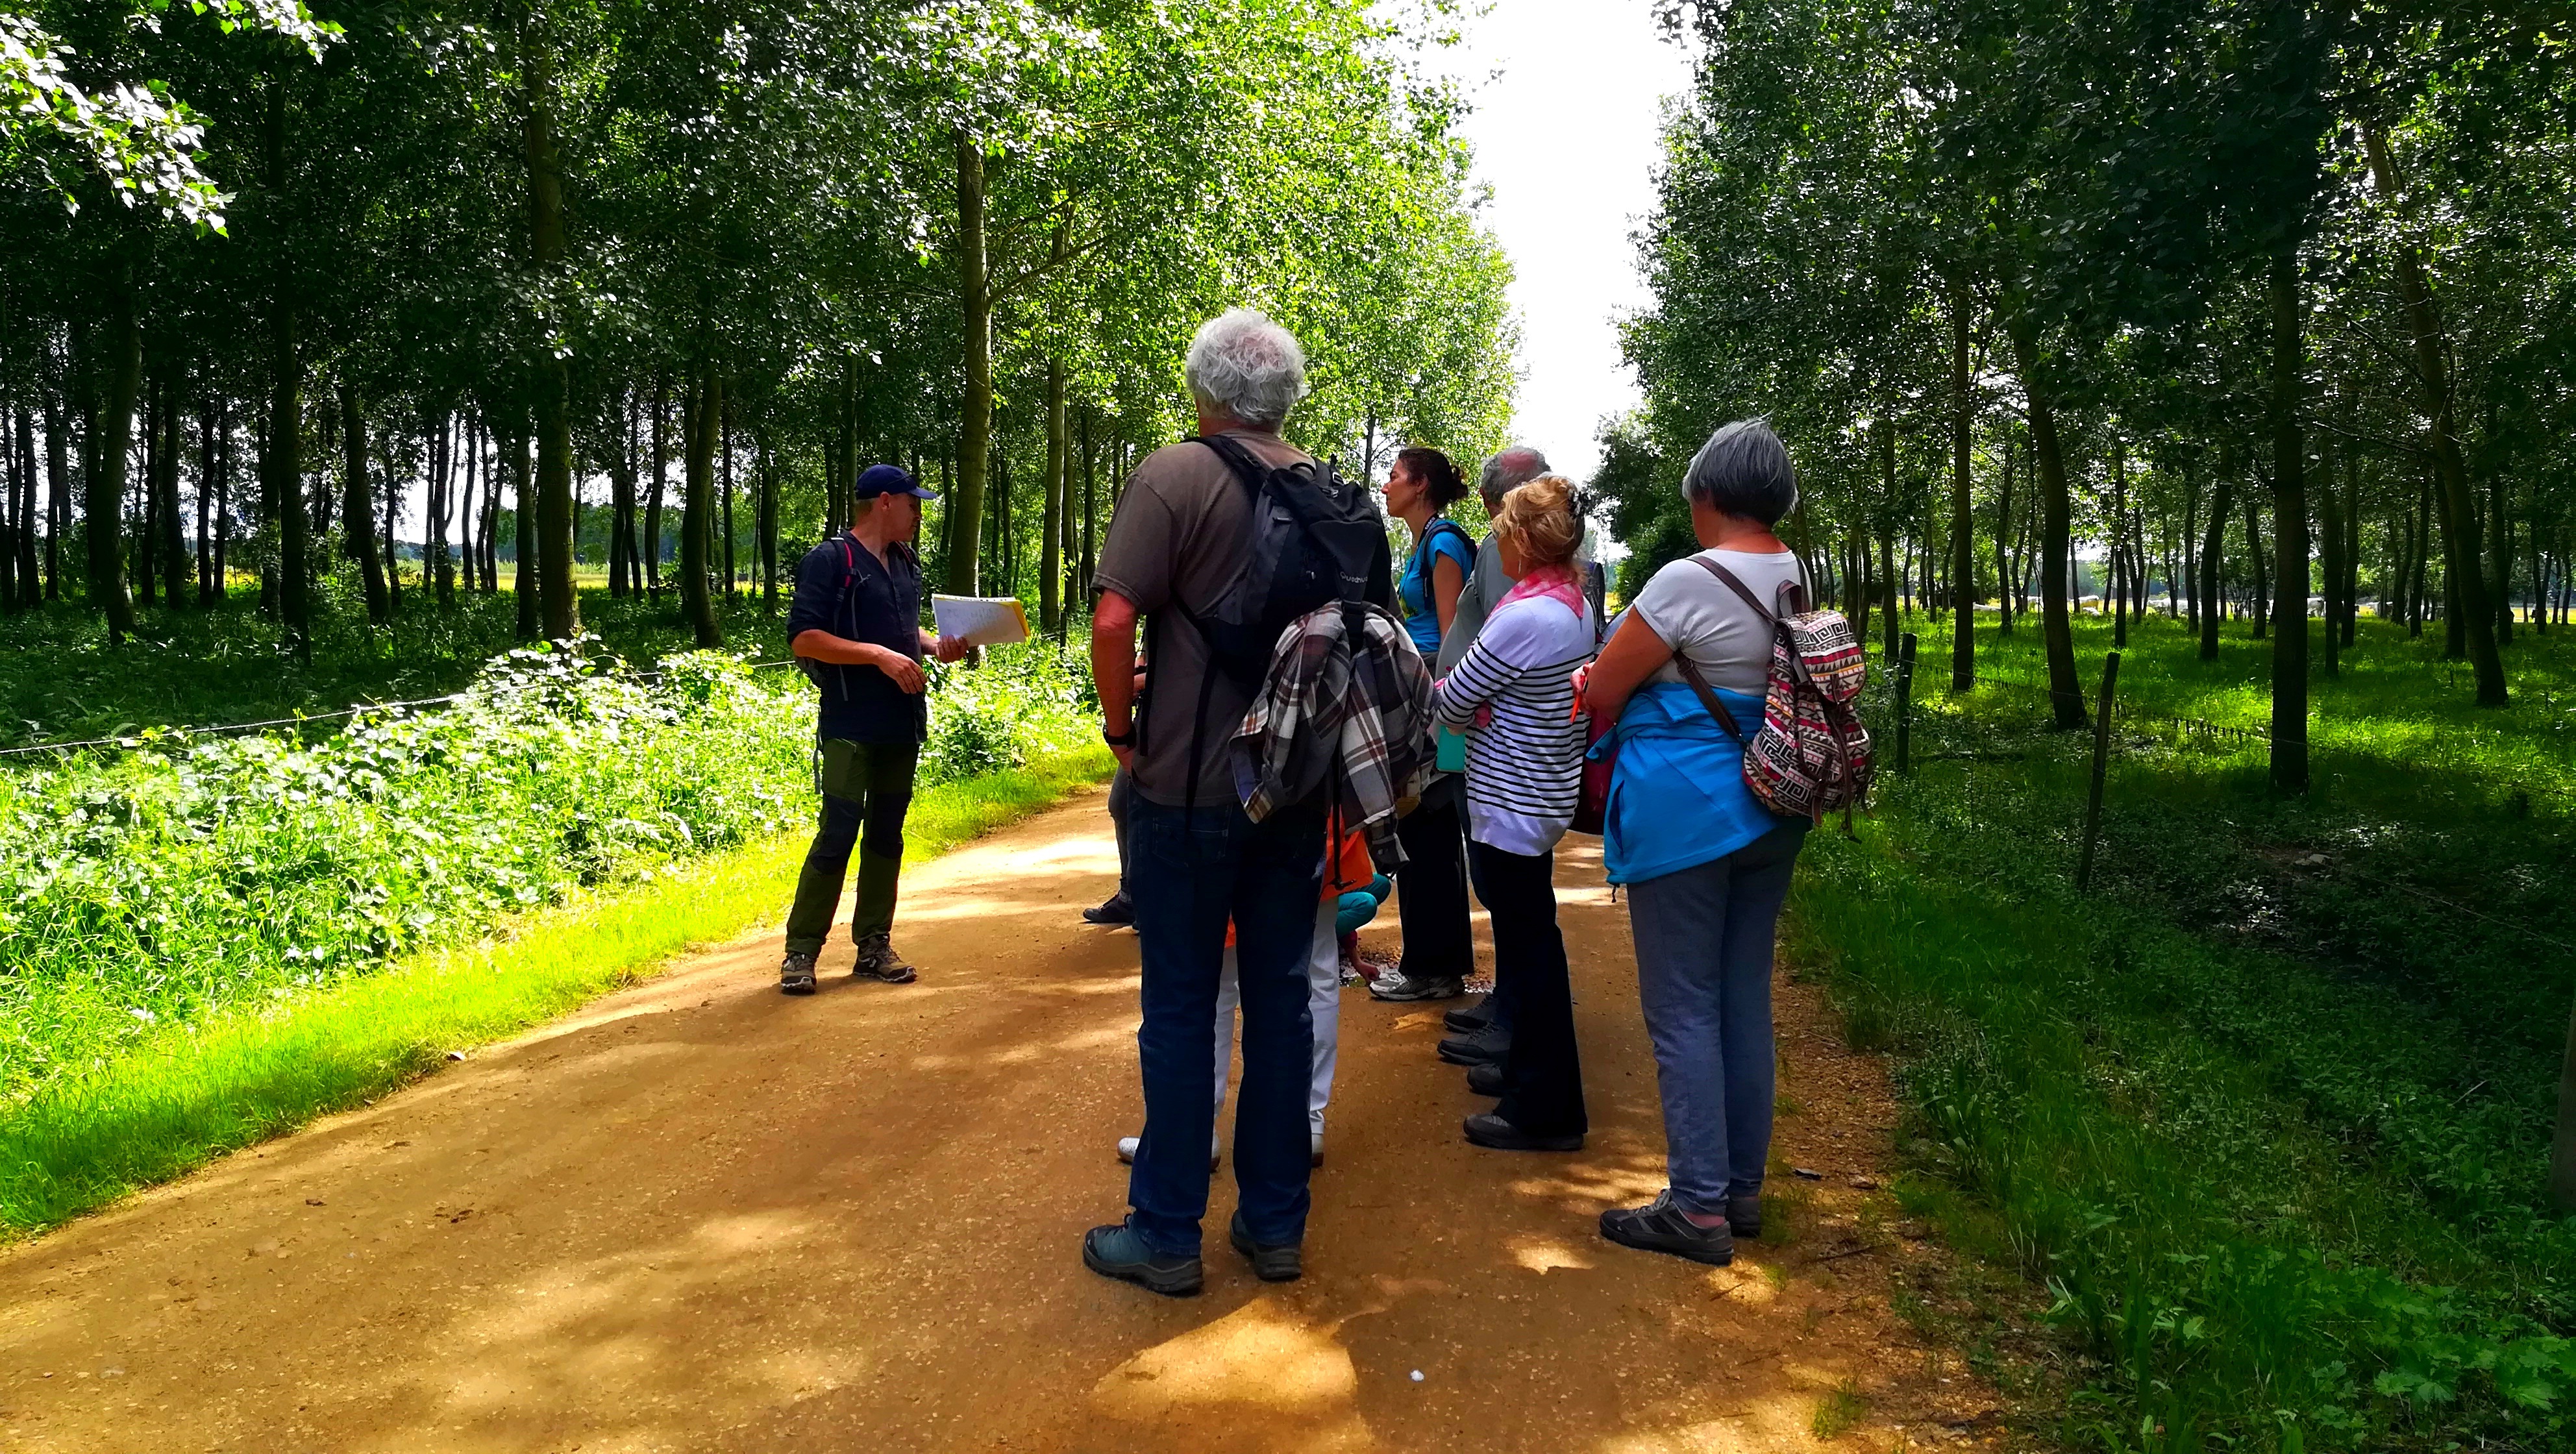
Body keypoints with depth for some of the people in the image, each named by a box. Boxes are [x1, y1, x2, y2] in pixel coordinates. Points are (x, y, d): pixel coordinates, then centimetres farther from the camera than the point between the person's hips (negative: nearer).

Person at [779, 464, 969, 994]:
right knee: (838, 834, -7)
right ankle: (800, 951, 3)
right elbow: (803, 638, -16)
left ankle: (874, 946, 17)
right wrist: (880, 656, -22)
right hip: (851, 726, -7)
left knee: (886, 835, 10)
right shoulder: (829, 561, -9)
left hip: (903, 724, 7)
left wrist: (936, 646, 5)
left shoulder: (907, 564, 14)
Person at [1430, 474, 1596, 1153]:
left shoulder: (1524, 618, -24)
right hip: (1545, 794, 10)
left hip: (1510, 804, -10)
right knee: (1532, 941, 20)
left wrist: (1467, 706, 4)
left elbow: (1452, 701, -14)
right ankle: (1535, 1080, 34)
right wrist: (1483, 707, 0)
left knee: (1527, 950, -1)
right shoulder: (1574, 605, 7)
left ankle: (1543, 1111, 9)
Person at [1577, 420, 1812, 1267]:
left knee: (1683, 1011, 0)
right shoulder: (1801, 582, 5)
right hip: (1770, 814, 8)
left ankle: (1699, 1208, 5)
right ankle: (1743, 1188, 25)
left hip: (1685, 814, -8)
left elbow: (1601, 694, -11)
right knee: (1746, 1001, 14)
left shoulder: (1687, 582, -17)